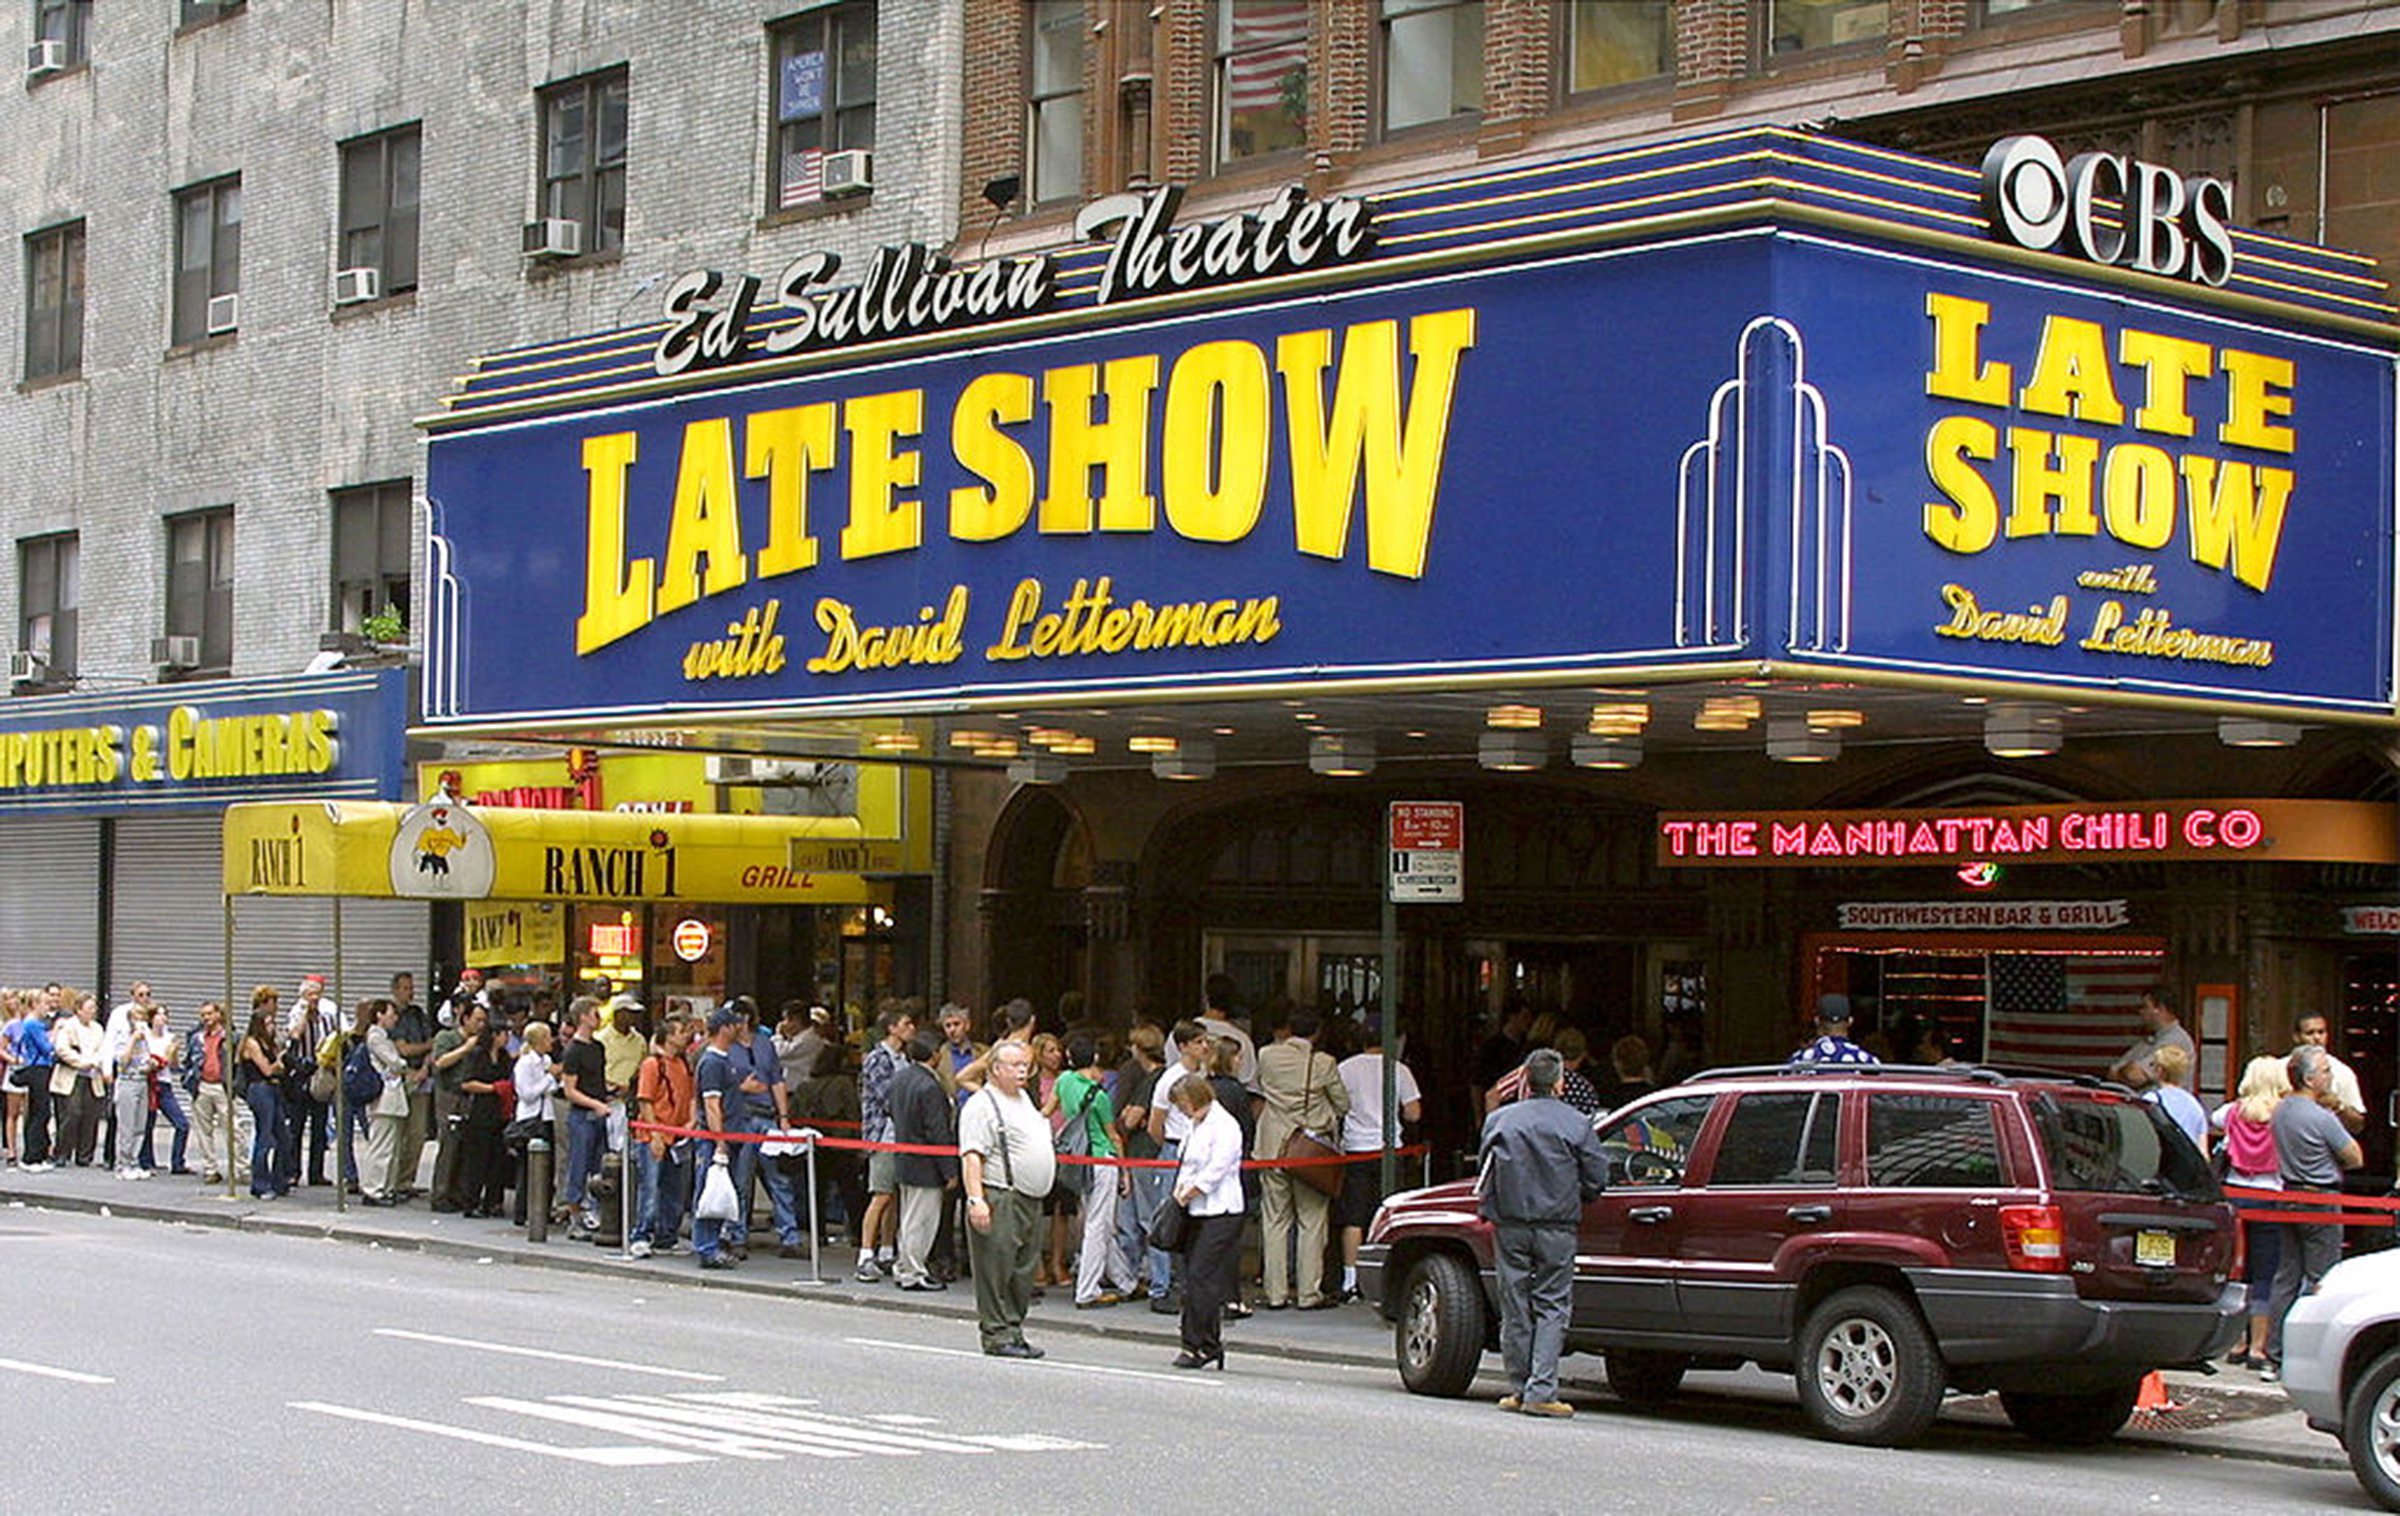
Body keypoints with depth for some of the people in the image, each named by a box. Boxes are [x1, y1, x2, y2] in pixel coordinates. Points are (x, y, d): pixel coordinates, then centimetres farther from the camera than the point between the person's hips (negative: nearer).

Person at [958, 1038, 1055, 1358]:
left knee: (1023, 1272, 10)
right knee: (997, 1270, -6)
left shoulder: (1024, 1101, 20)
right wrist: (975, 1199, -25)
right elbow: (972, 1156, -17)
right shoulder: (982, 1106, -10)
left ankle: (1014, 1332, 17)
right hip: (1000, 1200, -9)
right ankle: (996, 1335, -3)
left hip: (1030, 1200, 9)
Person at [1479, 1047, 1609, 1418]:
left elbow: (1485, 1175, 11)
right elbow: (1596, 1180, 0)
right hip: (1556, 1228, -2)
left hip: (1509, 1226, 2)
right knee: (1552, 1307, 2)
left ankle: (1519, 1390, 14)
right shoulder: (1576, 1124, -2)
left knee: (1515, 1309, 9)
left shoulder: (1498, 1120, 4)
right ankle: (1541, 1391, -6)